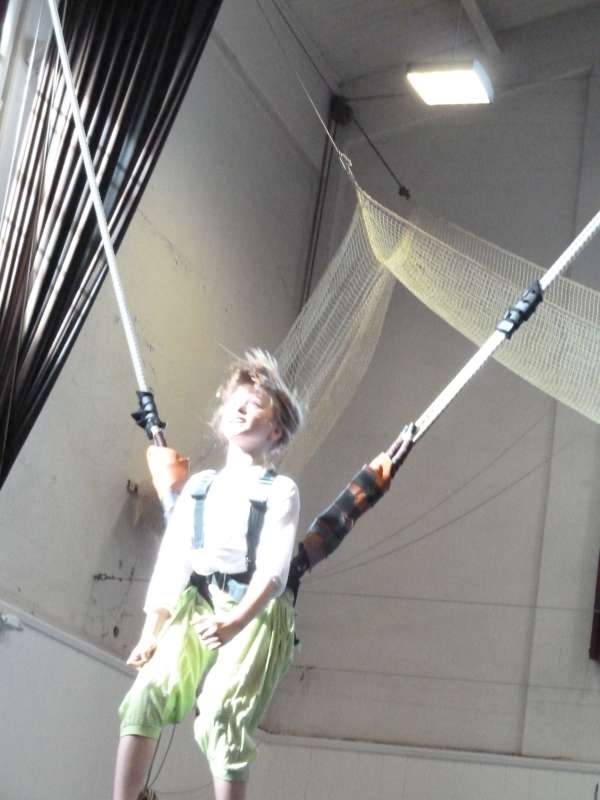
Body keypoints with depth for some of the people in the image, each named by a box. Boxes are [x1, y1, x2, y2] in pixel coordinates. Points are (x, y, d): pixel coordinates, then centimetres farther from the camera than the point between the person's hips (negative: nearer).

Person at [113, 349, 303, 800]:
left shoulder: (281, 490, 2)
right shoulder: (198, 486, 17)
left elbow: (273, 569, -10)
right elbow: (170, 561, 14)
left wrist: (235, 622, -25)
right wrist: (151, 633, 8)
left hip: (255, 611, -4)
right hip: (197, 603, 4)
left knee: (221, 719, -20)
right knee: (149, 691, -17)